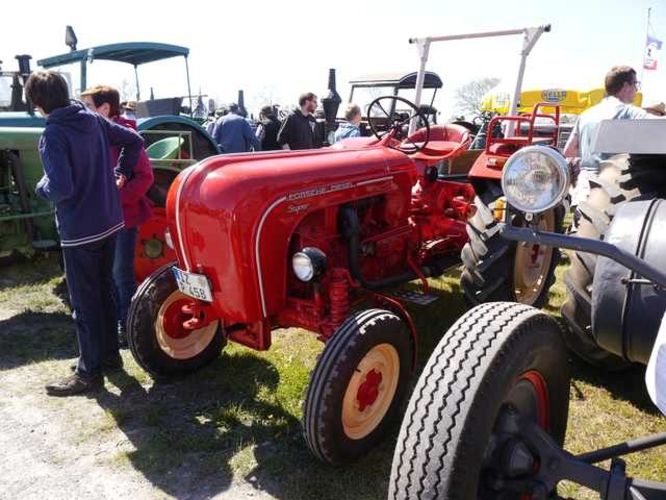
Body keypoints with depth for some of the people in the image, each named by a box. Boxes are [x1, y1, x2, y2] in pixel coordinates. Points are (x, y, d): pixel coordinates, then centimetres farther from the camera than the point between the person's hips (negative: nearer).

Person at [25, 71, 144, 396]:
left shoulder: (53, 135, -18)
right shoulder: (93, 120, 4)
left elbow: (62, 189, -25)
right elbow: (134, 141, 13)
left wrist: (42, 187, -5)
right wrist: (119, 172, 17)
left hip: (79, 230, -7)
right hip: (109, 222, 8)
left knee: (84, 302, 3)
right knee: (103, 290, 20)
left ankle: (90, 372, 14)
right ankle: (110, 354, 32)